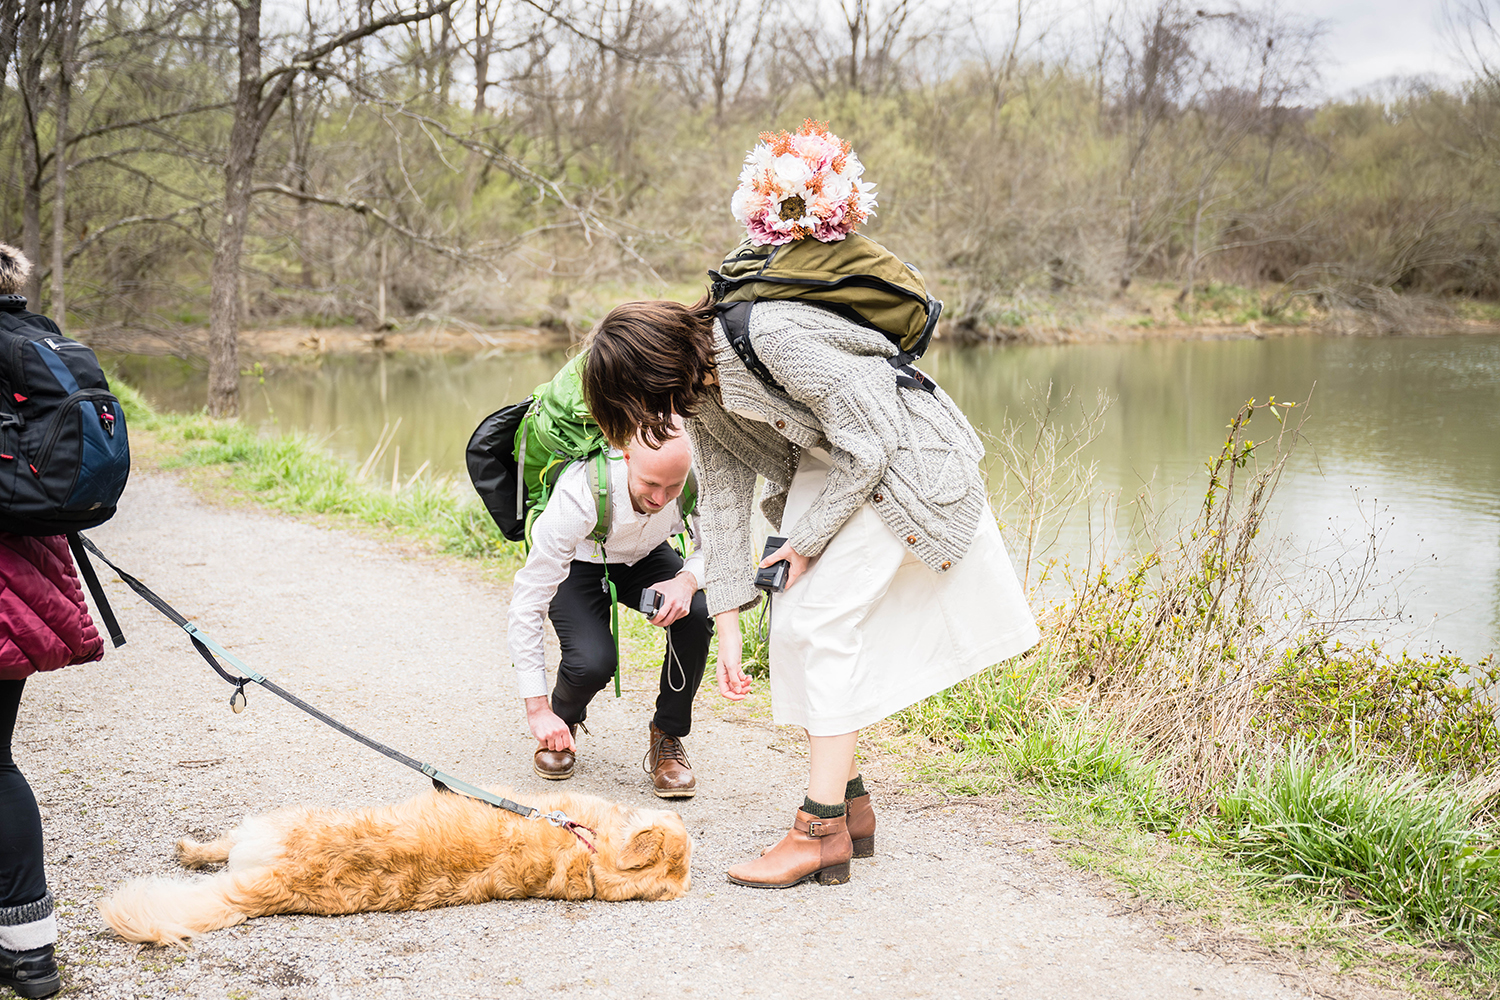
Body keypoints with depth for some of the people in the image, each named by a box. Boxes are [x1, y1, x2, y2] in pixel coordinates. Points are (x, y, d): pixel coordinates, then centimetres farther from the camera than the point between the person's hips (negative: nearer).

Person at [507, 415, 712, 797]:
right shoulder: (577, 497, -40)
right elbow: (527, 601, -33)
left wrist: (687, 579, -38)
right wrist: (537, 708, -33)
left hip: (644, 558, 3)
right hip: (578, 562, -3)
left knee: (695, 614, -29)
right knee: (592, 662, -29)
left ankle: (667, 737, -6)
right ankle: (563, 725, 9)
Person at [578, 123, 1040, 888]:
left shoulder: (769, 337, -30)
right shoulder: (701, 389, -2)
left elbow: (866, 447, -25)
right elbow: (723, 500, 2)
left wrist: (802, 545, -15)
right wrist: (727, 625, -2)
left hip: (901, 459, -9)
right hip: (827, 469, 9)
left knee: (821, 621, -14)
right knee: (796, 627, 4)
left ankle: (822, 830, -9)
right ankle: (849, 803, 16)